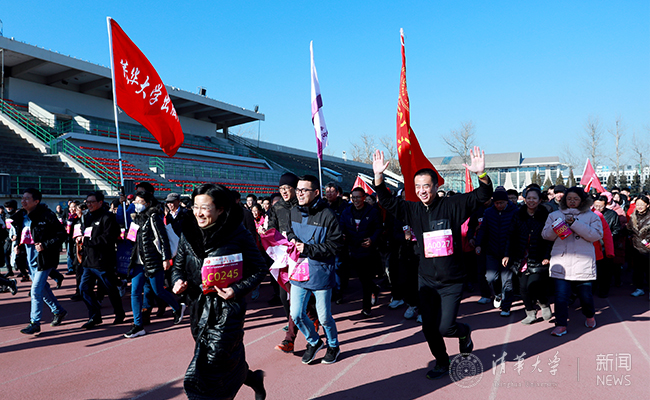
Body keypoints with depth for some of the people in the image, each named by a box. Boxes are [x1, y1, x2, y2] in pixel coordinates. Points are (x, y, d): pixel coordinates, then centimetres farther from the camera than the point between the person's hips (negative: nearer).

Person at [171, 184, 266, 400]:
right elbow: (178, 264, 14)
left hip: (228, 309, -6)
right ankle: (253, 378, 46)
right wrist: (178, 280, -7)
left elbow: (259, 269, -7)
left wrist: (237, 290, -20)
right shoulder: (189, 235, 2)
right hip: (199, 307, 6)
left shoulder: (239, 235, -13)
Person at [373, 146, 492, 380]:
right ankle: (442, 363, 35)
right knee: (429, 328, 9)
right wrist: (378, 176, -10)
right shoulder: (412, 210, 2)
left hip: (451, 281, -4)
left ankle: (464, 333, 29)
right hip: (426, 280, 4)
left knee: (445, 327, -7)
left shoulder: (452, 206, -9)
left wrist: (481, 174, -34)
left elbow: (483, 196, -14)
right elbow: (387, 201, 5)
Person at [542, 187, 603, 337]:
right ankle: (561, 324, 8)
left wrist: (575, 224, -15)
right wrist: (555, 228, -14)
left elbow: (597, 235, -8)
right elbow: (546, 235, 7)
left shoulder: (591, 216, 6)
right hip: (561, 263, 1)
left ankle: (589, 316, 39)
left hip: (583, 264, -1)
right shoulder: (555, 215, 11)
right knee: (561, 295, -2)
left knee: (585, 295, 11)